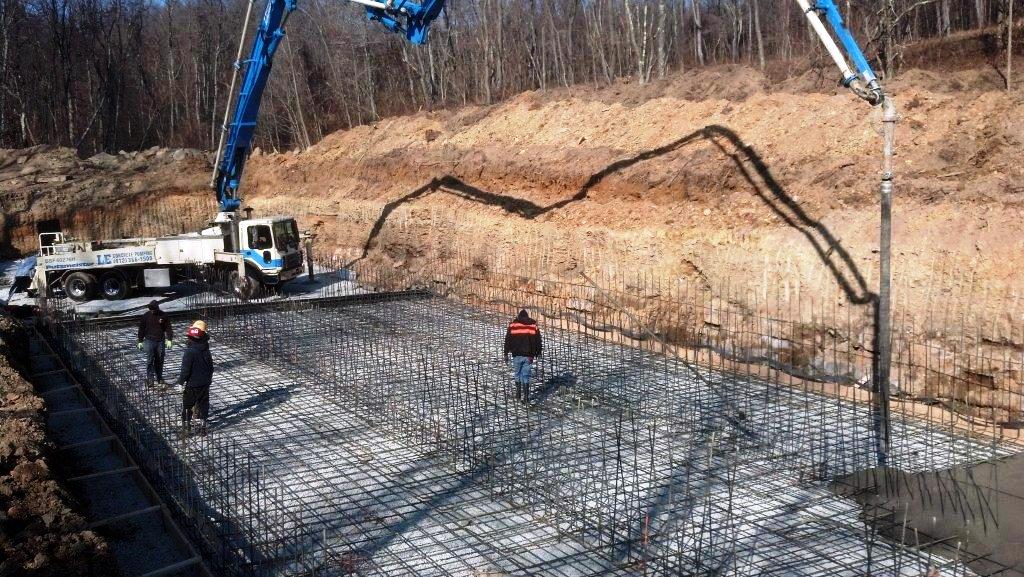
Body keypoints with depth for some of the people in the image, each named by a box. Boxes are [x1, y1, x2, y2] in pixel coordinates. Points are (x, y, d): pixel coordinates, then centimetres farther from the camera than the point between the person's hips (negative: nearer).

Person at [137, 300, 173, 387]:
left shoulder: (163, 316, 0)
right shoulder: (146, 316, -1)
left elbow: (168, 328, 6)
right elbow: (141, 329, 7)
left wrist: (169, 340, -3)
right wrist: (140, 341, 6)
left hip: (160, 341, 1)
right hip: (149, 341, -1)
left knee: (160, 360, 7)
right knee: (150, 359, -10)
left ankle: (159, 378, 18)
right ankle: (150, 378, -5)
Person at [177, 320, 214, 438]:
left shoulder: (190, 352, -22)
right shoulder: (206, 350, -2)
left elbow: (185, 370, -19)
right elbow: (211, 367, 9)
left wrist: (180, 382, -7)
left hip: (192, 385, -5)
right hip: (205, 384, 6)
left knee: (187, 406, 9)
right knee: (203, 405, 15)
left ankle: (186, 428, 15)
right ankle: (202, 427, 21)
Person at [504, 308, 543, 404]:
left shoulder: (513, 324, 0)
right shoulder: (533, 325, 4)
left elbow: (508, 340, -1)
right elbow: (538, 340, 8)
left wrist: (506, 353, 4)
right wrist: (538, 352, 20)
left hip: (517, 355, -1)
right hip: (528, 355, 1)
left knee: (517, 374, 16)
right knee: (526, 376, 5)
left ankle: (518, 395, 18)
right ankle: (526, 397, 1)